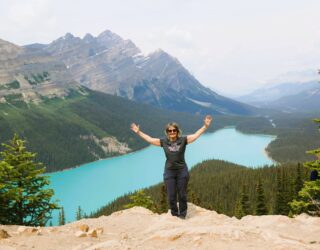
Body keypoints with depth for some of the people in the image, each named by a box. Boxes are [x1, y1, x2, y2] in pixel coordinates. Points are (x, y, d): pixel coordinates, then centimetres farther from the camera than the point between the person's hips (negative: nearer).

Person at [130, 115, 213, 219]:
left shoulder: (183, 140, -3)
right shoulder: (164, 142, 1)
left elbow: (196, 135, -5)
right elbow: (149, 139, 8)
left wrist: (205, 126, -15)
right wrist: (138, 132, 8)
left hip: (182, 171, -1)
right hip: (169, 172, 1)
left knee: (182, 195, 8)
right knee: (171, 196, 5)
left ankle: (182, 215, 25)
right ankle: (174, 215, 23)